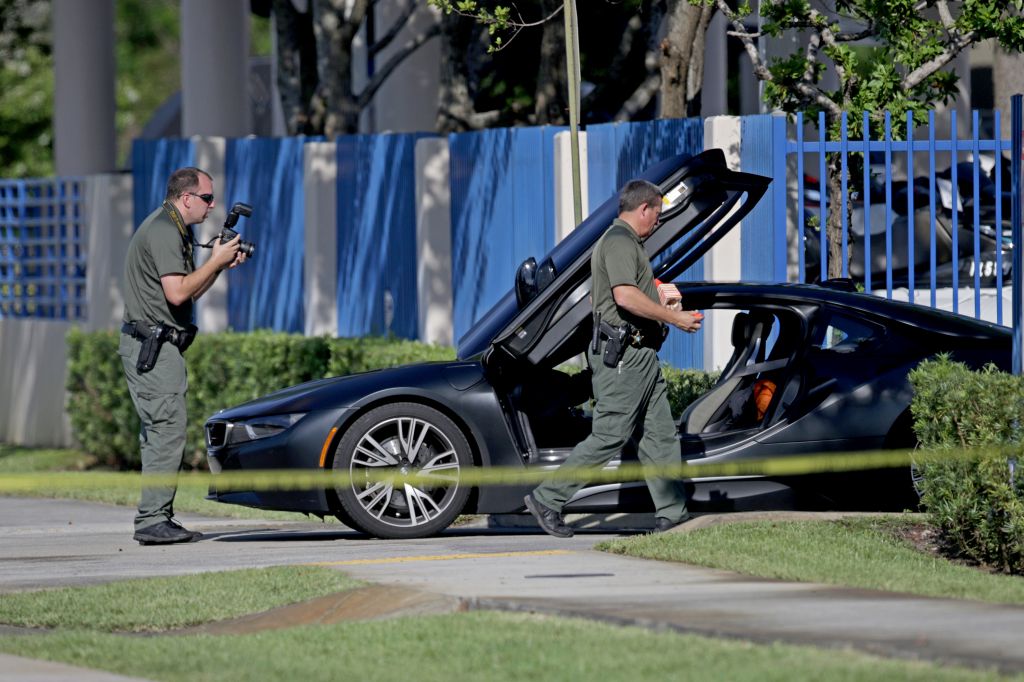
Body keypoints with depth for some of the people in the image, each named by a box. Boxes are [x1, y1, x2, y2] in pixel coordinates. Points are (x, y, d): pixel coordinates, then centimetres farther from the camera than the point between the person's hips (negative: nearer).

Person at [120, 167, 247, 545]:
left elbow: (189, 291, 20)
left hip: (160, 346, 11)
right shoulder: (163, 231, -15)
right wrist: (216, 262, -14)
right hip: (151, 345, -11)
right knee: (167, 431, -12)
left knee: (159, 432, 11)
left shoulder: (177, 230, 19)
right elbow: (177, 292, -23)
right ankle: (152, 520, -14)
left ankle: (157, 518, 13)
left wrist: (221, 263, 8)